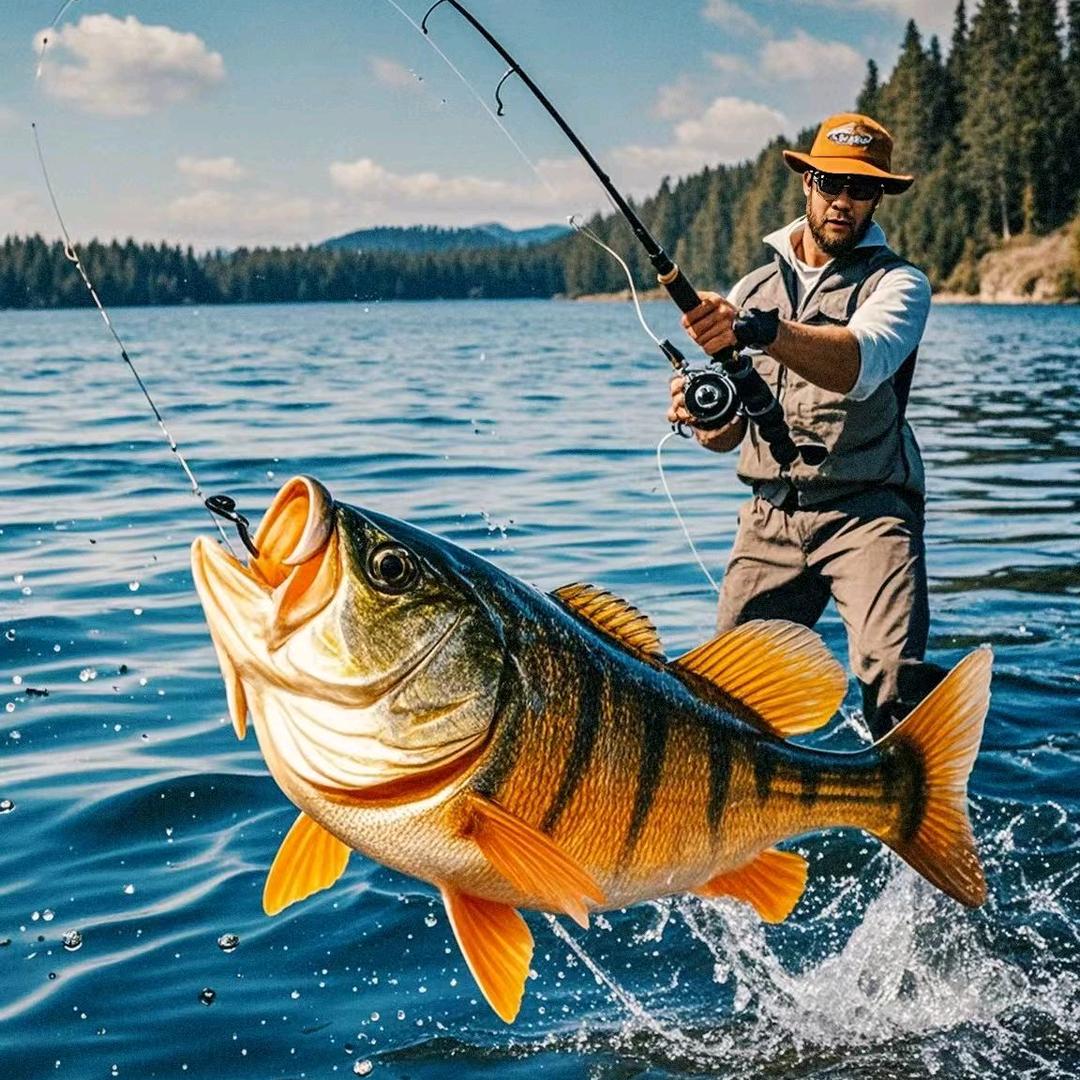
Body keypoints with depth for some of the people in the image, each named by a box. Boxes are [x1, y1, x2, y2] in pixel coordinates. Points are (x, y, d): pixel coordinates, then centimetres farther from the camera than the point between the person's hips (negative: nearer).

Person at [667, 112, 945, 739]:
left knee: (894, 677, -25)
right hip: (771, 515, 4)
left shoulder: (898, 282, 0)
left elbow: (862, 363, -24)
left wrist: (762, 330, -42)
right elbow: (728, 434, 16)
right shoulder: (753, 288, 16)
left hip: (867, 510, -4)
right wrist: (702, 414, -9)